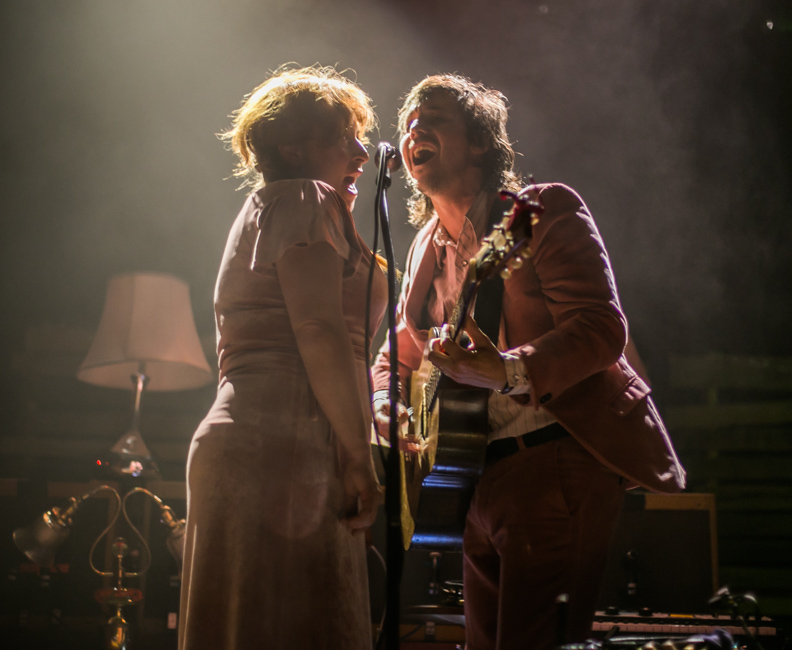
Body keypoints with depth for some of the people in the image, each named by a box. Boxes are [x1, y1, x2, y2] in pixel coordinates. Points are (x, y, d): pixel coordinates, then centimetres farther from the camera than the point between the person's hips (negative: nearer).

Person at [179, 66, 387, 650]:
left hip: (235, 438, 10)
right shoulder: (307, 199, -2)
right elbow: (318, 330, -15)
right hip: (287, 444, -10)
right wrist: (358, 456, -14)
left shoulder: (258, 212, 28)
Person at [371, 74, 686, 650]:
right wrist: (385, 403, 1)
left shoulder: (546, 210, -7)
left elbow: (602, 326, -18)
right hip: (482, 472, 8)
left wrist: (509, 370, -33)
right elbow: (402, 351, 23)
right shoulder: (429, 246, 15)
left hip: (563, 457, -7)